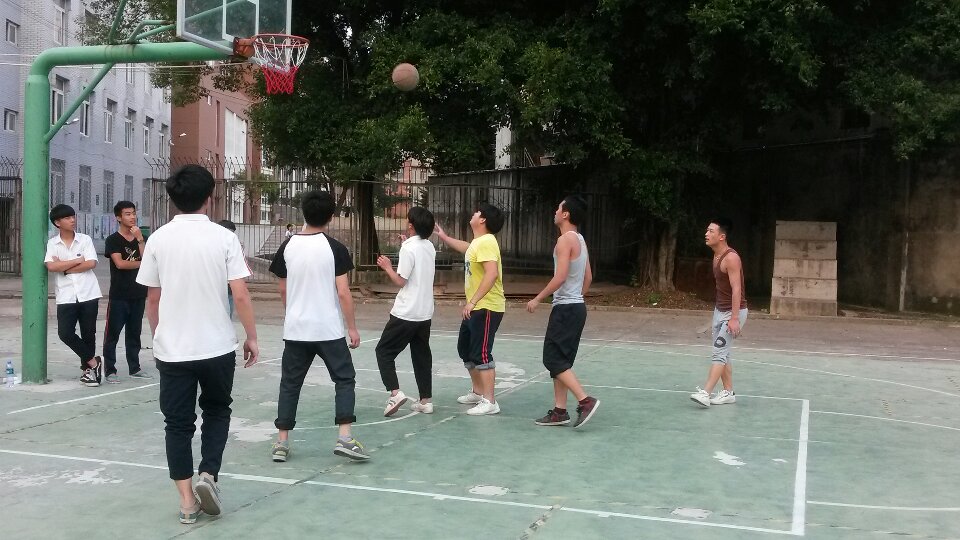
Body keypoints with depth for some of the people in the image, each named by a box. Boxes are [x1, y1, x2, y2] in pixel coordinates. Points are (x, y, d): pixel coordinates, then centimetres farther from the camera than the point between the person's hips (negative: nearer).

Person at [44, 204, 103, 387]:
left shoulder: (85, 239, 3)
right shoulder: (52, 243, 4)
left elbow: (91, 264, -8)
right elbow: (51, 266, -10)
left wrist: (65, 267, -8)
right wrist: (78, 260, -7)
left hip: (88, 294, 0)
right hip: (66, 296, 1)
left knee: (88, 334, 4)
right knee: (65, 333, -11)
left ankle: (87, 368, 20)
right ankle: (93, 362, 4)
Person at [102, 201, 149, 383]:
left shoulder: (140, 239, 13)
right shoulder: (113, 240, -2)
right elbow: (120, 263, -14)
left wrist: (140, 239, -10)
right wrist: (141, 263, -3)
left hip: (138, 295, 5)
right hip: (118, 295, -5)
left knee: (134, 333, 11)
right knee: (112, 334, -2)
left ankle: (135, 368, 18)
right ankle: (110, 370, 2)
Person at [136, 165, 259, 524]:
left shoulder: (158, 239, -1)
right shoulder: (224, 237, -7)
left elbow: (152, 298, 5)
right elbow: (240, 295, -9)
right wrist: (251, 337, 2)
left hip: (172, 349, 1)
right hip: (217, 346, -1)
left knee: (178, 423, 10)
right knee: (216, 412, 21)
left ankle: (188, 501, 11)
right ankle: (208, 475, 5)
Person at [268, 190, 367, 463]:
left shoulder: (288, 246, 2)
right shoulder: (335, 248, -9)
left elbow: (283, 290, 10)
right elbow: (343, 292, -10)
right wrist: (352, 327, -3)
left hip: (295, 329, 3)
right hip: (328, 329, -3)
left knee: (290, 384, 12)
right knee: (345, 379, 7)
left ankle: (281, 442, 12)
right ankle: (345, 438, -3)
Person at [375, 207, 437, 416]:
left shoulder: (409, 248, -15)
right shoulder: (429, 247, 7)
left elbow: (401, 280, -15)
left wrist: (387, 267, 1)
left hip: (405, 313, -7)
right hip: (425, 313, 7)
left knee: (384, 351, 4)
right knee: (422, 356, 13)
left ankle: (395, 392, -10)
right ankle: (425, 400, 13)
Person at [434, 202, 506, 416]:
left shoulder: (486, 242, -19)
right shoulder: (477, 242, 12)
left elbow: (492, 274, -30)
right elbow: (467, 249, 38)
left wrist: (472, 301, -30)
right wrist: (444, 237, 42)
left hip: (487, 308, -11)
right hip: (476, 308, 11)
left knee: (481, 354, -9)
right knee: (465, 349, 20)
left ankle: (489, 402, -3)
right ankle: (478, 392, 32)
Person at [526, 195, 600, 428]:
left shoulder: (565, 240, -14)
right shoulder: (580, 240, 15)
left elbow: (560, 277, -21)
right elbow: (588, 278, 19)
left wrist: (537, 299, -13)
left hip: (566, 308, -10)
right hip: (577, 306, 10)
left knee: (553, 359, -7)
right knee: (559, 360, 12)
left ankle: (585, 400, -11)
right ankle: (559, 411, 14)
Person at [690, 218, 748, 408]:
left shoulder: (731, 258, -20)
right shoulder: (716, 256, 9)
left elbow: (736, 289, -24)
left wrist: (734, 318, -28)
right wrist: (719, 309, 19)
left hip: (734, 312, -9)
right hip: (719, 310, 9)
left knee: (719, 351, -13)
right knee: (722, 353, 11)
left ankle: (705, 392, -18)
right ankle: (728, 392, 18)